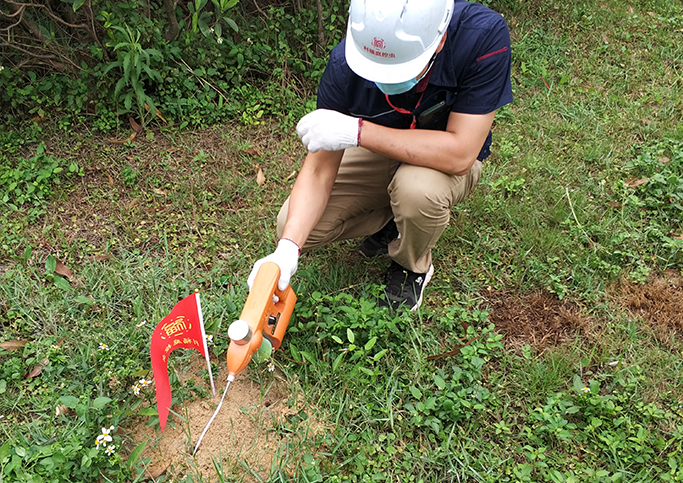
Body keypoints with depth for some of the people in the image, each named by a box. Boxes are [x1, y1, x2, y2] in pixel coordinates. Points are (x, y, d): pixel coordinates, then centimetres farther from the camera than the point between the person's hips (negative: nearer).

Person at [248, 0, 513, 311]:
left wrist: (357, 131, -40)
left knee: (417, 187, -38)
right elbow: (320, 169, -22)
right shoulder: (345, 64, -27)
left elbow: (460, 154, -36)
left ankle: (413, 267, -3)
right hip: (377, 153, 2)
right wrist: (287, 249, -35)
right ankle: (389, 221, 13)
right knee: (293, 226, -12)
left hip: (450, 161, -2)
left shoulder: (484, 36, -35)